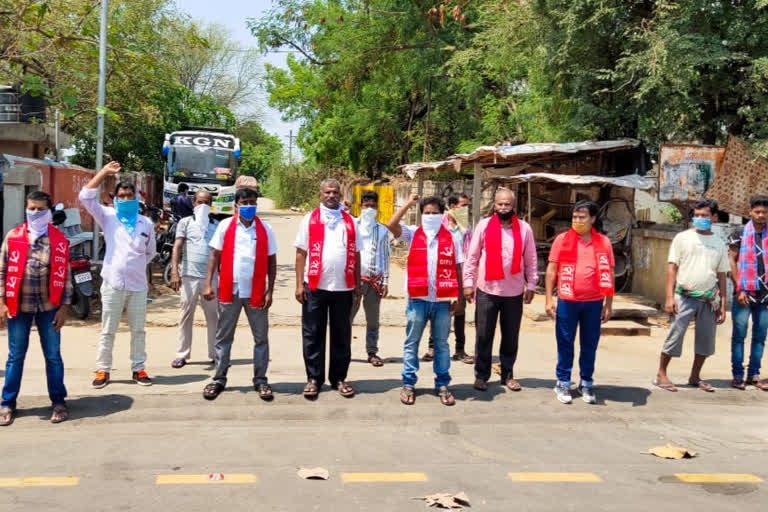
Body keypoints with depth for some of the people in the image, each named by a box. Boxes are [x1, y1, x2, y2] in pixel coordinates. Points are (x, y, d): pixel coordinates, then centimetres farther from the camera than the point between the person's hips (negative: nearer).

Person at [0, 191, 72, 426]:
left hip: (48, 307, 0)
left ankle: (58, 402, 18)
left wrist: (64, 307, -3)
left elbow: (65, 275, 2)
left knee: (53, 356, 6)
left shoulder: (60, 240, 1)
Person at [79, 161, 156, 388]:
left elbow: (150, 252, 21)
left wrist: (136, 265, 11)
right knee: (108, 331, 4)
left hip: (138, 285, 2)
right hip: (113, 284, -2)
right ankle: (103, 370, 13)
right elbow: (86, 197, -9)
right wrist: (104, 172, -10)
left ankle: (138, 368, 18)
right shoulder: (108, 217, 3)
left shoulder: (146, 223, 9)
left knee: (138, 330, 9)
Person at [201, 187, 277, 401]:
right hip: (229, 291, 0)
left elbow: (272, 261, 4)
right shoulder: (225, 226, 1)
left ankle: (260, 380, 18)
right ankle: (219, 379, 20)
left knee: (261, 338, 7)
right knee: (223, 337, 9)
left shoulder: (265, 229, 2)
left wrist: (270, 291, -2)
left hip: (256, 292, 0)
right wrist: (208, 284, -5)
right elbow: (215, 255, 3)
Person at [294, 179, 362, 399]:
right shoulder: (309, 220, 3)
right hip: (315, 287, -2)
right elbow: (301, 253, 1)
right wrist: (299, 284, -5)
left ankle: (339, 378, 19)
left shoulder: (350, 222, 9)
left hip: (343, 288, 2)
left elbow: (356, 254, 13)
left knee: (341, 335, 8)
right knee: (313, 335, 4)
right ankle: (314, 378, 14)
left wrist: (358, 284, 9)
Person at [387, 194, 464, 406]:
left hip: (443, 300, 1)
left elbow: (457, 269, 7)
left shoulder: (451, 238, 5)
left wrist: (459, 296, 2)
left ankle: (442, 384, 20)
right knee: (411, 343, 7)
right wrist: (409, 204, -8)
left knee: (442, 343, 10)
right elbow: (391, 225, -15)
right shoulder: (412, 234, 2)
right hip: (417, 299, -1)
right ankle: (408, 384, 17)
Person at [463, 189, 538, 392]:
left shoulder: (524, 228, 1)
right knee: (483, 336, 4)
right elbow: (472, 256, 0)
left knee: (511, 336, 10)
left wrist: (531, 285, 4)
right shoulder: (484, 225, -2)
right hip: (486, 290, -1)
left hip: (514, 292, 1)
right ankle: (481, 375, 16)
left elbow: (530, 260, 6)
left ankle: (508, 375, 22)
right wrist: (468, 283, -3)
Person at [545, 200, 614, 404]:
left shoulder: (603, 242, 4)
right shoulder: (562, 239, 0)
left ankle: (586, 383, 21)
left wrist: (608, 304, 5)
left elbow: (609, 275, 8)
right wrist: (549, 299, -3)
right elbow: (551, 270, 2)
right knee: (565, 343, 6)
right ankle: (563, 383, 17)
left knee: (590, 345, 9)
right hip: (567, 301, -1)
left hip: (594, 303, 1)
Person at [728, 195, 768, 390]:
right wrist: (739, 289, -7)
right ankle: (738, 375, 7)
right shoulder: (739, 234, 1)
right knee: (739, 335, 0)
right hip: (744, 293, -3)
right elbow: (731, 261, 0)